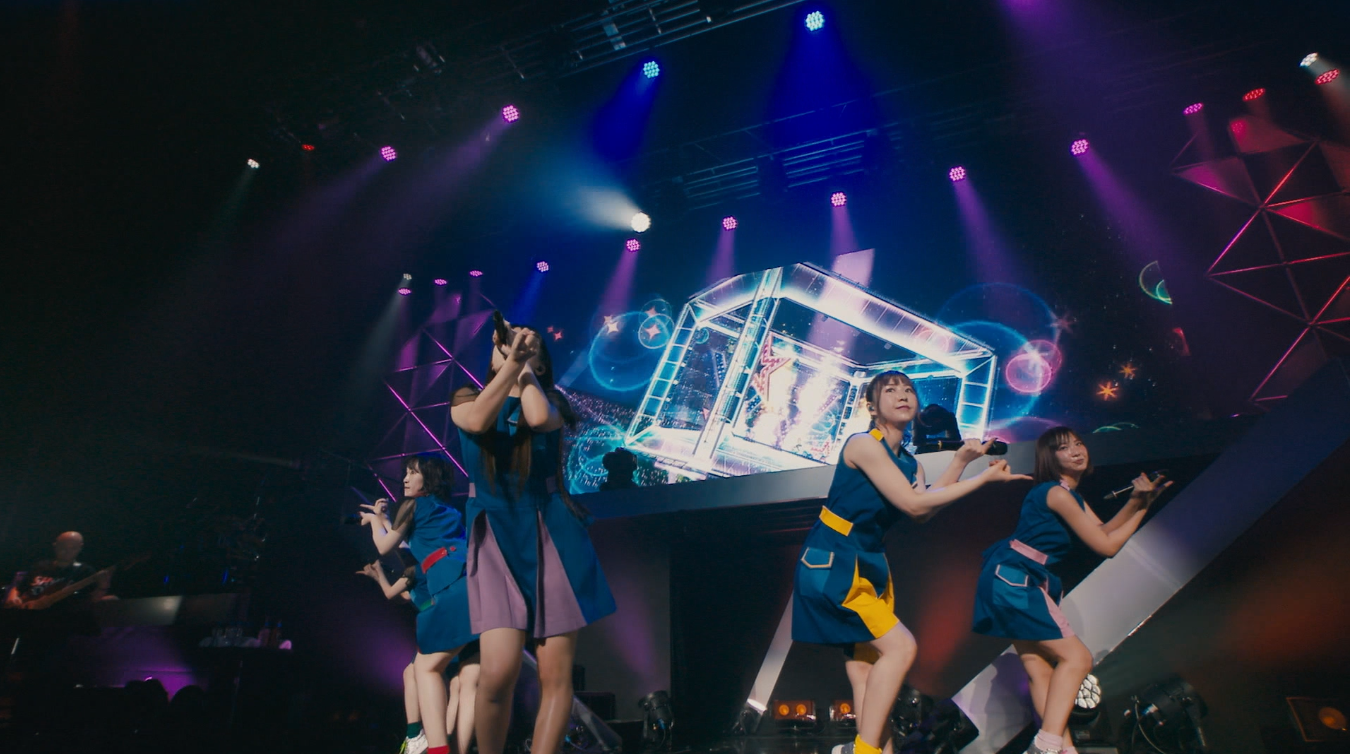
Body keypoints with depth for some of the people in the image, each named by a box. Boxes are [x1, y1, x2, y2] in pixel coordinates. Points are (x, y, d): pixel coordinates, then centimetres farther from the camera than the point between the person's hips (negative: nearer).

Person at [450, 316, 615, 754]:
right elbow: (477, 422, -12)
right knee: (497, 671, -14)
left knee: (556, 676, -2)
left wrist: (524, 364, -2)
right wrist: (510, 362, -11)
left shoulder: (549, 401, 10)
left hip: (551, 538, 1)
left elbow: (539, 418, -16)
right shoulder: (466, 399, 12)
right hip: (496, 541, 0)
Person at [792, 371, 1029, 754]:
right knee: (899, 647, -13)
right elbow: (914, 504, -21)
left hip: (867, 563, 9)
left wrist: (960, 462, -12)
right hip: (832, 562, -9)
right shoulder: (863, 444, -15)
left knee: (865, 660, 10)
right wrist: (985, 477, -16)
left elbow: (923, 513, -9)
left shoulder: (909, 462, 11)